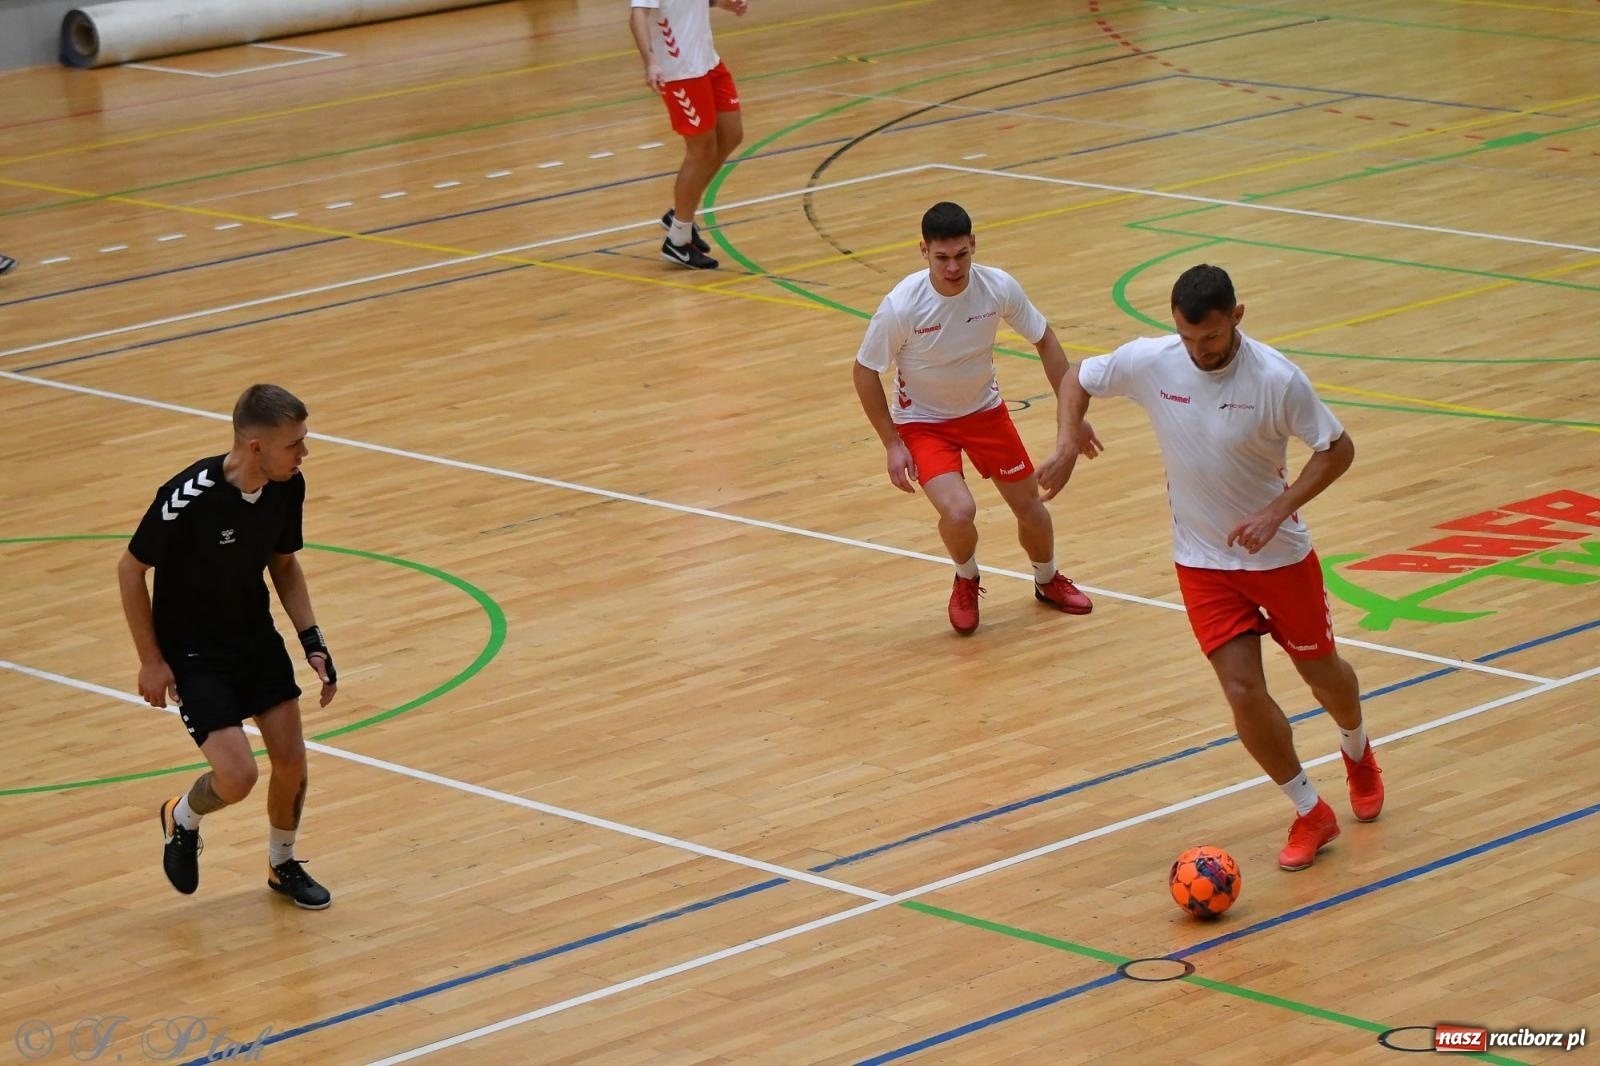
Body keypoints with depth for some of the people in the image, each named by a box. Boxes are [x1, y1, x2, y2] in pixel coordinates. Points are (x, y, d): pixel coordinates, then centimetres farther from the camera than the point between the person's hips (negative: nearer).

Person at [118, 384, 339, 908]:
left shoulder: (288, 487, -11)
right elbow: (131, 570, -16)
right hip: (192, 653, -6)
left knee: (291, 758, 4)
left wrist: (311, 639, 1)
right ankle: (182, 819, 21)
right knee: (237, 776, -14)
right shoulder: (188, 498, -30)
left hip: (256, 637, 6)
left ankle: (283, 865, 32)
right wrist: (151, 662, -11)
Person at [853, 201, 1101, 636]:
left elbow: (1045, 341, -4)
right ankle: (966, 581, 12)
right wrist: (892, 443, -16)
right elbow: (865, 371, -15)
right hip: (923, 420, -3)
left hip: (985, 409, 3)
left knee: (1029, 504, 9)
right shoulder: (901, 306, -29)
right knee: (959, 511, -23)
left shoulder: (999, 288, -21)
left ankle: (1048, 581, 42)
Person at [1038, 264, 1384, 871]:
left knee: (1321, 672, 17)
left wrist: (1276, 511, -24)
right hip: (1202, 562, 1)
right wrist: (1067, 444, -15)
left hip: (1279, 553, -1)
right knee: (1243, 690, -10)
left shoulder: (1276, 379, -23)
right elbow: (1078, 380, 4)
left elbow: (1338, 450, -13)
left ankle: (1358, 753, 52)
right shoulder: (1147, 362, -15)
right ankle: (1311, 815, 9)